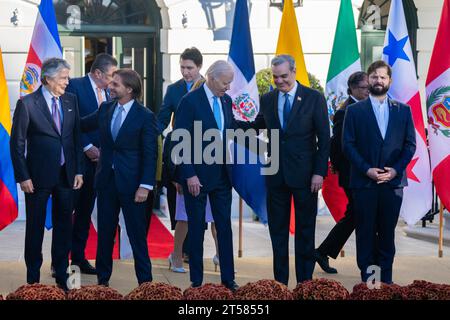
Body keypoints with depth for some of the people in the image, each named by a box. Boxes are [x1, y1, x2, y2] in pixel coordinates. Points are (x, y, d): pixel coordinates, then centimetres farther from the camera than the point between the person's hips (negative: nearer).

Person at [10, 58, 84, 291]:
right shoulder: (27, 104, -9)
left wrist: (78, 170, 5)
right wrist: (23, 177, -11)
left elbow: (76, 137, 9)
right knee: (35, 227, 8)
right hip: (38, 176, -4)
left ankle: (61, 276, 24)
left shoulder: (71, 100, 5)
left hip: (66, 175, 4)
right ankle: (33, 278, 21)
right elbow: (17, 143, -7)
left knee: (64, 226, 11)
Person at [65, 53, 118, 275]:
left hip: (97, 158, 6)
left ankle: (79, 256, 19)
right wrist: (88, 147, -15)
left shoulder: (107, 92, 11)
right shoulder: (75, 86, -8)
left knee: (85, 210, 11)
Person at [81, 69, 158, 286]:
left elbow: (150, 154, -10)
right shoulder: (105, 109, 6)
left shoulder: (145, 116, -9)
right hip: (106, 179, 5)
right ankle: (102, 280, 24)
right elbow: (82, 125, 20)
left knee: (137, 233, 2)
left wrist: (145, 186, -15)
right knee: (104, 232, 12)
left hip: (131, 182, -5)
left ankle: (145, 282, 12)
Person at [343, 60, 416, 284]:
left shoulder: (403, 110, 9)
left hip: (393, 181, 2)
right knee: (365, 232, 3)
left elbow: (410, 144, 6)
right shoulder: (355, 110, 4)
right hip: (364, 181, -1)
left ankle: (386, 279, 15)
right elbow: (348, 145, -1)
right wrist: (366, 169, -12)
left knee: (387, 232, 7)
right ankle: (367, 279, 11)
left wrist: (396, 169, -8)